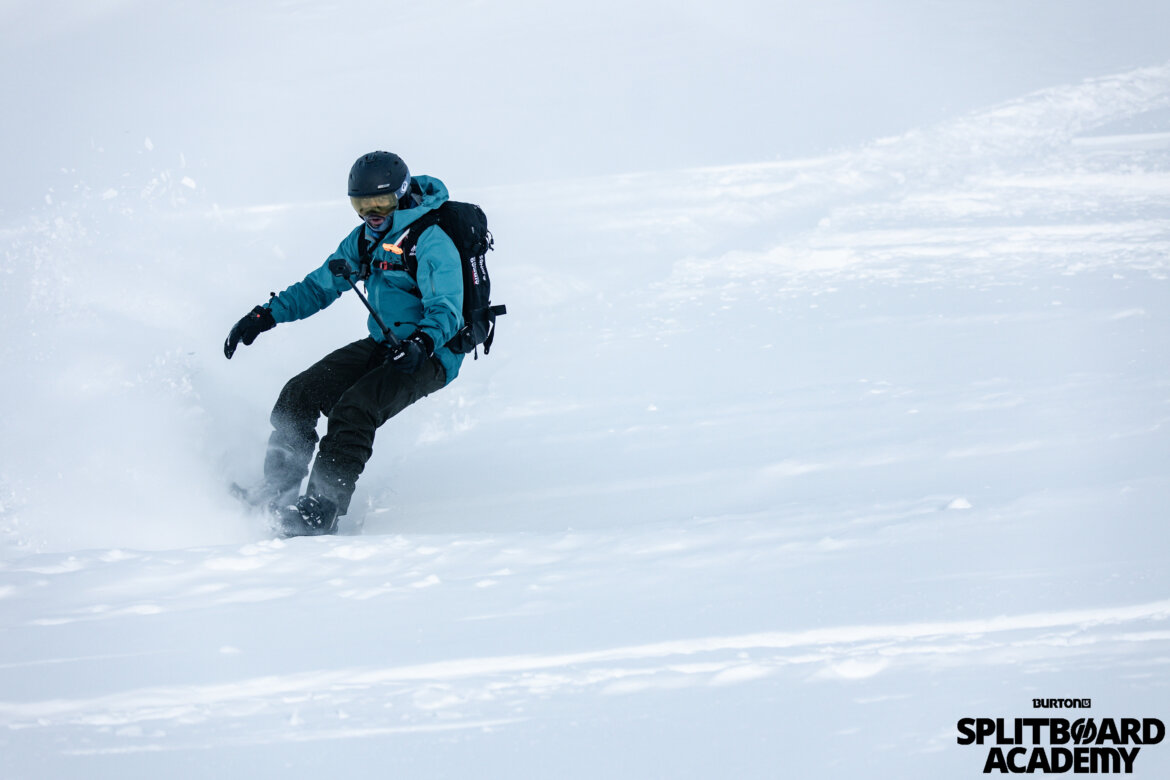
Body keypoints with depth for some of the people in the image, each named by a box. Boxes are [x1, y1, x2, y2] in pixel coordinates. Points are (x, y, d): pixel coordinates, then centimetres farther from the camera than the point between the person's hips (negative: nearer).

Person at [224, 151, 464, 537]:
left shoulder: (430, 242, -18)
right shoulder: (364, 240, 8)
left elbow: (446, 310, -25)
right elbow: (319, 287, 16)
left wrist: (420, 342, -45)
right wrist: (266, 315, 5)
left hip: (429, 356, -8)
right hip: (384, 345, 8)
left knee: (353, 409, -29)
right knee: (299, 393, -9)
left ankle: (322, 508, -29)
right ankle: (276, 490, -4)